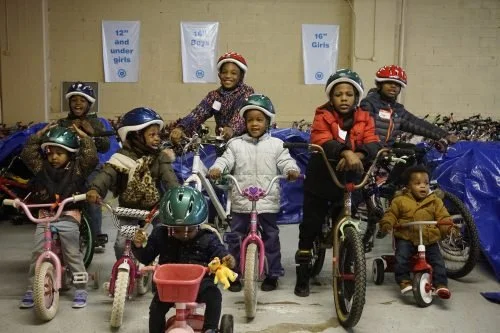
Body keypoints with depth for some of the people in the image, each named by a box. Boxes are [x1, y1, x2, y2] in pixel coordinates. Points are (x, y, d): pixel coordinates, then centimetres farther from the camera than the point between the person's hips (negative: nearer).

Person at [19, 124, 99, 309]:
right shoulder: (41, 167, 7)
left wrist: (84, 137, -11)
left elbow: (92, 158, -14)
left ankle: (81, 290, 12)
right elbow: (27, 154, 3)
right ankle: (32, 290, 14)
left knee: (73, 255, 2)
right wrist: (39, 135, 0)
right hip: (44, 217, 3)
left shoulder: (77, 168, -2)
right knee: (37, 254, 3)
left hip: (68, 217, -3)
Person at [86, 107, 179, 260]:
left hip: (154, 208, 2)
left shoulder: (159, 156, -3)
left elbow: (169, 177, -14)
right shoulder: (124, 157, -12)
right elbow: (107, 173, -25)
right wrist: (95, 189, -46)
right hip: (129, 210, -2)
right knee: (122, 244, -8)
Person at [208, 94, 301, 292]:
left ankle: (272, 274, 21)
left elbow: (285, 161, -2)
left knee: (271, 237, 8)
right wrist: (216, 168, -25)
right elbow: (226, 159, -4)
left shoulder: (276, 144, 5)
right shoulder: (236, 144, 6)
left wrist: (292, 170, -25)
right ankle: (233, 274, 19)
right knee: (235, 237, 6)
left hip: (268, 201, 0)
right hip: (241, 201, 1)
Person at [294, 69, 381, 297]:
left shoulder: (364, 119, 2)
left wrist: (357, 155, -35)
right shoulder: (323, 116, -6)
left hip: (349, 183, 2)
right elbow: (322, 142, -25)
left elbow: (373, 145, -14)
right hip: (320, 181, -2)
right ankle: (302, 278, 19)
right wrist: (346, 152, -43)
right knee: (310, 228, 4)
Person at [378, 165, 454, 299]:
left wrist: (449, 227, -15)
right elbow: (391, 214, 8)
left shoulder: (435, 201, 5)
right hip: (406, 238, -1)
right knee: (401, 258, -25)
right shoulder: (400, 200, 1)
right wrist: (387, 223, -12)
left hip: (429, 239, 2)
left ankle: (441, 284, -5)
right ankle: (404, 281, -14)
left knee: (438, 261, -13)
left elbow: (443, 217, 5)